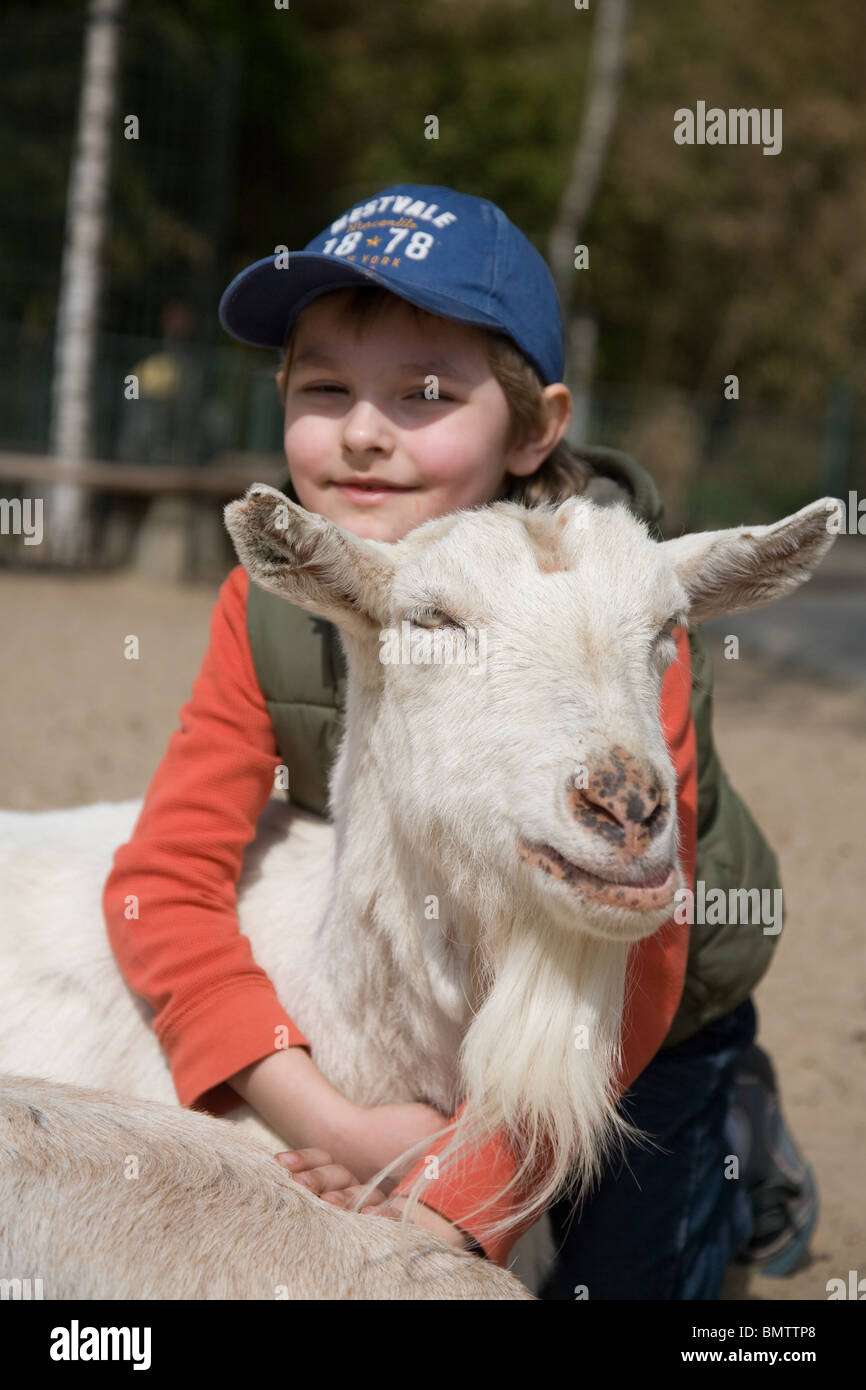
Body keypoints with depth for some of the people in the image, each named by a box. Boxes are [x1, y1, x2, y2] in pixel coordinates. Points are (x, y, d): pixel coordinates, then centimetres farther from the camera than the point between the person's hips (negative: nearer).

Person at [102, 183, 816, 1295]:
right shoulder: (267, 609, -22)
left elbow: (621, 974, -32)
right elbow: (164, 881, -26)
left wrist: (461, 1198, -41)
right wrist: (324, 1115, -40)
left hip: (649, 1031, -3)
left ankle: (730, 1151, 37)